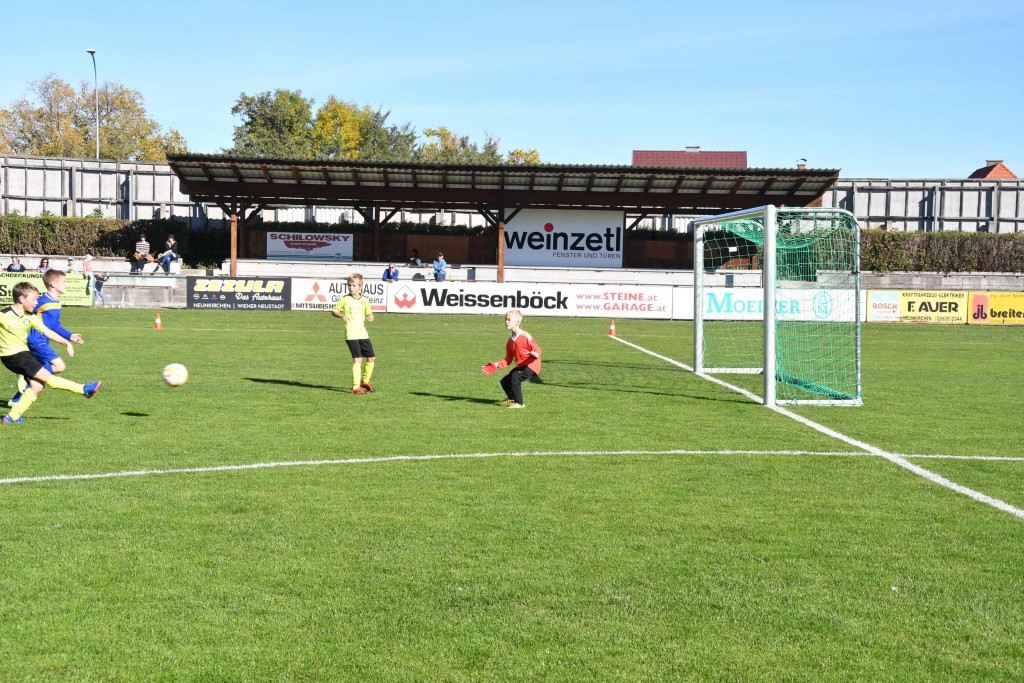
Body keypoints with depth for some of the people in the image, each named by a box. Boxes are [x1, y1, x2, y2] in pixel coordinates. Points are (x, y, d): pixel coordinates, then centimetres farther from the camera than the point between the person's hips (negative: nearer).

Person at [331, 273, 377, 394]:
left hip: (363, 333, 5)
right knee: (358, 359, -13)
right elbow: (334, 311, 6)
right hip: (351, 334, -5)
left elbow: (369, 314, 20)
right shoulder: (345, 299, 0)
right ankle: (356, 387, -8)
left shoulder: (365, 300, 9)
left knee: (371, 358, 7)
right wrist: (342, 315, -14)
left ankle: (365, 381, 29)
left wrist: (370, 317, -4)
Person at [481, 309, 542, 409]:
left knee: (515, 376, -29)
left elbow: (537, 349, -17)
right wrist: (495, 366, 2)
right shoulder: (510, 342, 10)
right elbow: (508, 360, 12)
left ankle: (519, 403, -21)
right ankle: (512, 398, 42)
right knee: (505, 381, 13)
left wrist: (536, 354, -41)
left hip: (531, 364, -9)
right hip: (521, 365, 9)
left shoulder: (525, 336, -15)